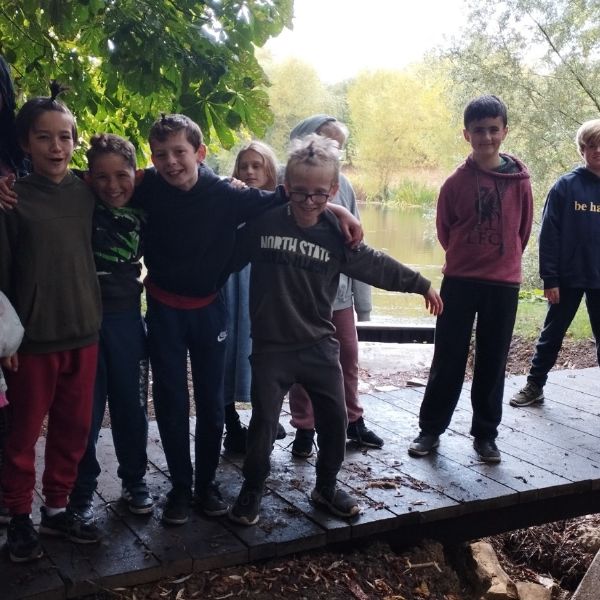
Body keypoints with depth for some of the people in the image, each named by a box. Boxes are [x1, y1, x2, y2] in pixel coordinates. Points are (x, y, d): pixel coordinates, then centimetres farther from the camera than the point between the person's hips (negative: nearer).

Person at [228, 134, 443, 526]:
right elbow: (229, 257, 6)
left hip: (320, 345, 3)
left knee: (335, 420, 8)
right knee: (263, 423, 3)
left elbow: (376, 265, 9)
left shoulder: (336, 235, -2)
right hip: (271, 346, -2)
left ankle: (327, 487, 31)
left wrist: (421, 285, 16)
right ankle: (252, 490, 26)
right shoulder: (263, 223, -9)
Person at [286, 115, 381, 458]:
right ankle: (304, 429, 23)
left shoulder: (343, 184, 2)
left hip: (339, 289, 4)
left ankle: (354, 421, 32)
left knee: (349, 357, 14)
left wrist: (362, 298, 7)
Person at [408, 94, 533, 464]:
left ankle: (486, 434, 20)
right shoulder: (456, 182, -3)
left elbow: (524, 229, 9)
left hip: (504, 284, 1)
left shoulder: (519, 180, -2)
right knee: (448, 359, 5)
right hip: (459, 282, 0)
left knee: (493, 362, 8)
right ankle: (431, 429, 17)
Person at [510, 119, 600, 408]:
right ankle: (534, 386, 25)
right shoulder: (566, 185, -6)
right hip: (568, 278, -2)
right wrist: (549, 278, -11)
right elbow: (549, 234, -7)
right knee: (551, 335, 10)